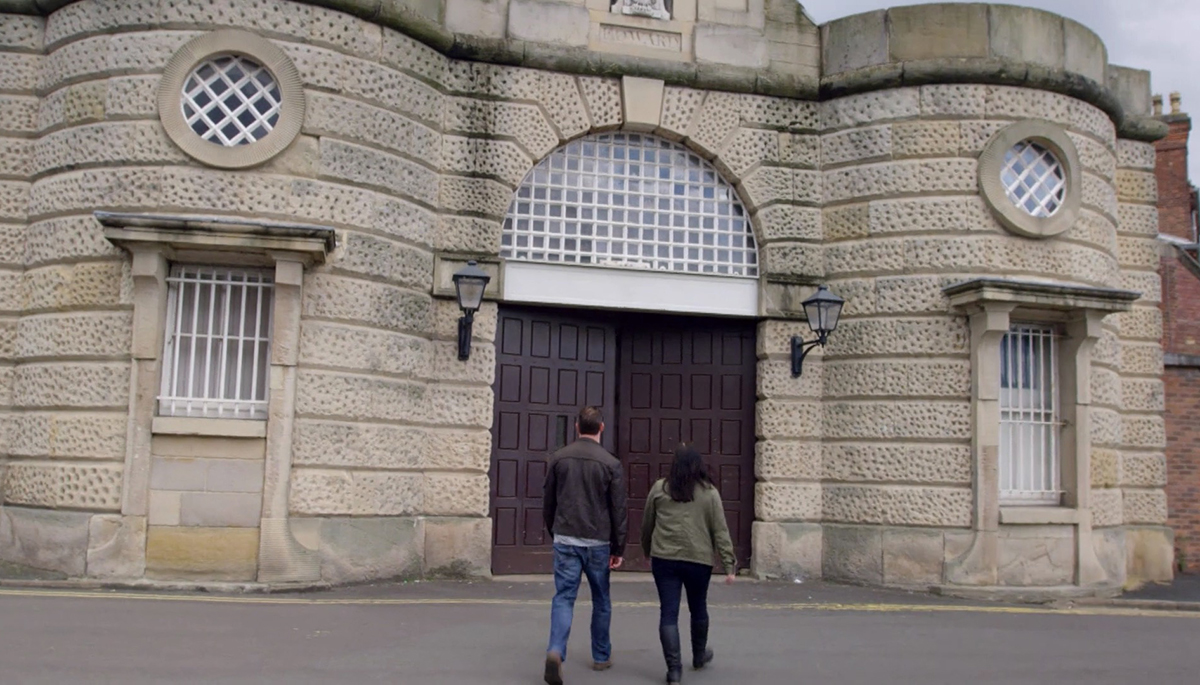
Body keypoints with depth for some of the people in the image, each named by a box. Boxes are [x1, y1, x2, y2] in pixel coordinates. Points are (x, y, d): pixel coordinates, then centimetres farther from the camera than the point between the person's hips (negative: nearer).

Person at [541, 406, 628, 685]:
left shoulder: (559, 458, 1)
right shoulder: (610, 463, -5)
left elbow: (548, 501, 8)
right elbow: (618, 510, -3)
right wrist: (619, 549, 4)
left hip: (565, 540, 1)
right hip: (598, 542, -1)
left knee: (563, 597, 0)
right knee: (601, 600, 15)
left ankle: (555, 651, -21)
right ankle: (601, 657, 25)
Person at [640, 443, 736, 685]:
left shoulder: (659, 489, 2)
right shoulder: (709, 492, 0)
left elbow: (646, 526, 10)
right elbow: (720, 531, -2)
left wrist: (648, 553, 25)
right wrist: (730, 564, 1)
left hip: (664, 559, 0)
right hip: (698, 560, 0)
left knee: (668, 613, 3)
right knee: (698, 609, 20)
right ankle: (699, 655, 38)